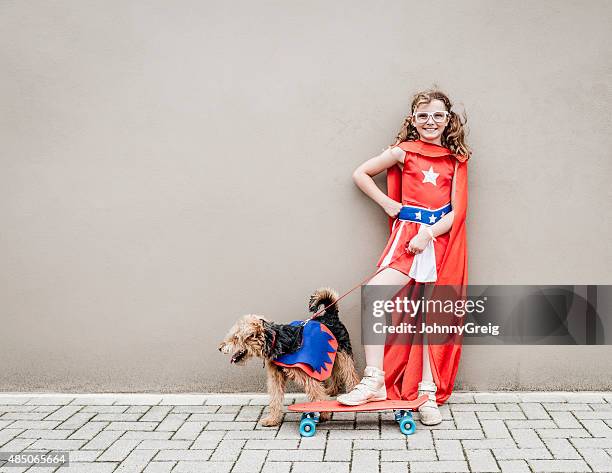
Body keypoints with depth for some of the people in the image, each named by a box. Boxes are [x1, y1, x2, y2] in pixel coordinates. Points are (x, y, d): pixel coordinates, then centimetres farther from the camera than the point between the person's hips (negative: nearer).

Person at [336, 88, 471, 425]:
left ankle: (428, 392, 12)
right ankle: (374, 381, -17)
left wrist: (428, 234, -12)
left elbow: (457, 211, 2)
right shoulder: (404, 151, 7)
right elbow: (360, 174, 12)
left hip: (441, 237, 1)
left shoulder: (456, 160, 10)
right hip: (407, 235, -1)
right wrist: (387, 203, 3)